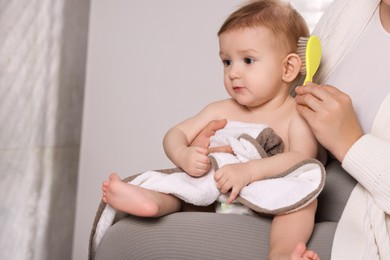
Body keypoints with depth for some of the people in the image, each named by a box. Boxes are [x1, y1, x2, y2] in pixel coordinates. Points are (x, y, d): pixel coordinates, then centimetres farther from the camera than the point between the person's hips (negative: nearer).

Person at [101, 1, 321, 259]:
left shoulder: (298, 116, -3)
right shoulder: (220, 111, 11)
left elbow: (301, 159, -20)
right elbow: (175, 134, 9)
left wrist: (249, 170, -35)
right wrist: (183, 156, -16)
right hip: (212, 200, 4)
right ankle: (152, 198, -40)